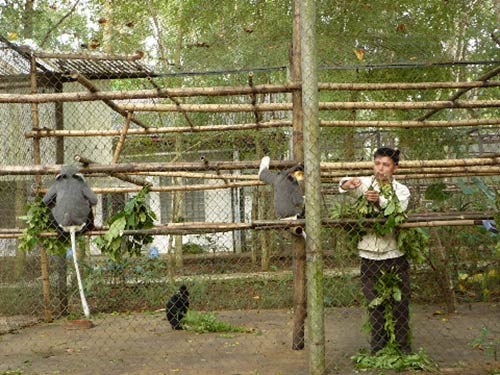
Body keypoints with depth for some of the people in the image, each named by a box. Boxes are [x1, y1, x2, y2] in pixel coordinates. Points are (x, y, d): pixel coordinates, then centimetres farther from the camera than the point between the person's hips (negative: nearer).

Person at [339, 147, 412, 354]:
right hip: (370, 258, 0)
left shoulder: (401, 190, 2)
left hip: (395, 256, 0)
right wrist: (349, 183, -41)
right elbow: (343, 185, -17)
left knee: (400, 304, 5)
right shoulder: (365, 184, 4)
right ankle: (378, 349, 18)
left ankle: (403, 347, 19)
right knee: (375, 306, 7)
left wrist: (379, 201, -37)